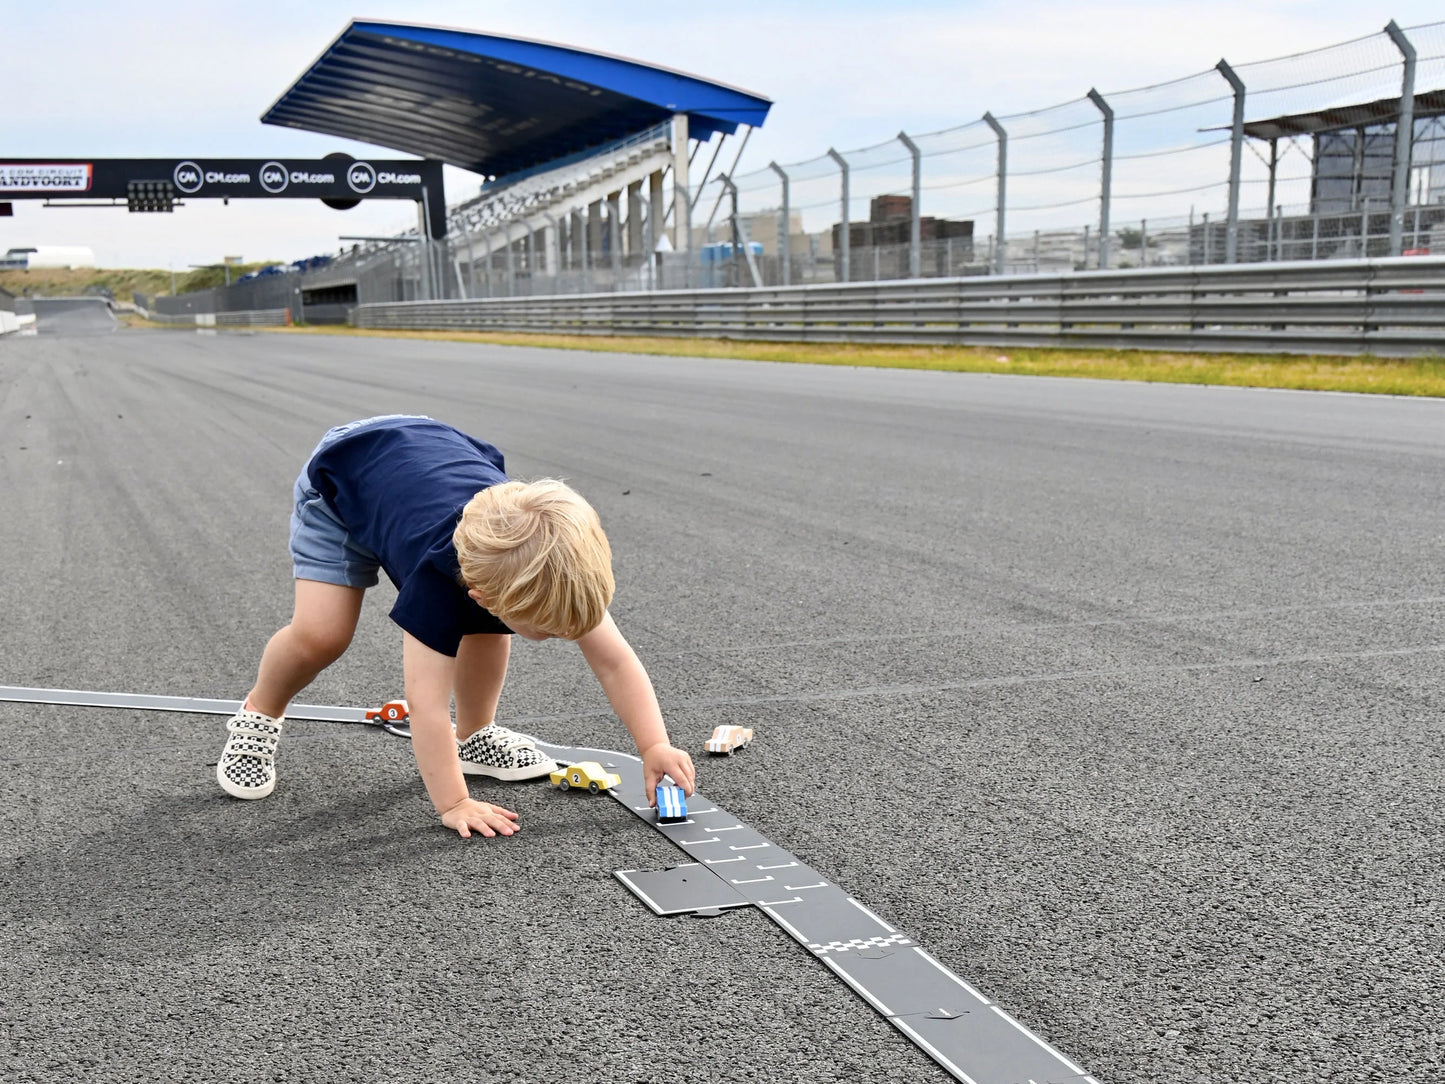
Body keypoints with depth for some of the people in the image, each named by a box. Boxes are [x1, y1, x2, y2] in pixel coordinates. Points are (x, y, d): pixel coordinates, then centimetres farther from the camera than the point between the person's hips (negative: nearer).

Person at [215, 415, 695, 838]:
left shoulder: (562, 564, -31)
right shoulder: (438, 578, -44)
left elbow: (615, 660, -25)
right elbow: (426, 703, -43)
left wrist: (655, 745, -30)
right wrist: (454, 804, -43)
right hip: (341, 476, -4)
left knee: (487, 625, -10)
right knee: (320, 635, -18)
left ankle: (474, 735, 13)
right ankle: (258, 718, 11)